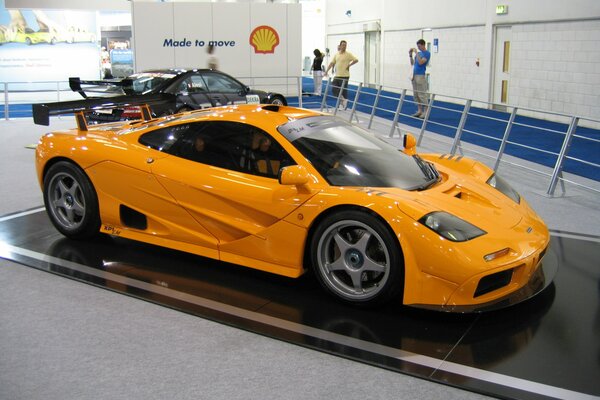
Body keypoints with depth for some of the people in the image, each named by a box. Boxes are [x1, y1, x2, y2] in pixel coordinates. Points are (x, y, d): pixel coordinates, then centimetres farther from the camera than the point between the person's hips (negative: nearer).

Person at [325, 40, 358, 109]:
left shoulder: (348, 54, -5)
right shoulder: (336, 54, 10)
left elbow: (356, 60, -11)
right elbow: (332, 63, 11)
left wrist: (349, 65, -11)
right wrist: (327, 71, 5)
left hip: (344, 76, -6)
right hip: (337, 75, 6)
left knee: (344, 90, -2)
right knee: (334, 89, 2)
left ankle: (344, 102, 11)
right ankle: (342, 100, 16)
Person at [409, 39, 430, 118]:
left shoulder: (427, 53, -8)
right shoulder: (419, 53, 16)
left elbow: (420, 62, -20)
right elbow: (412, 63, 17)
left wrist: (416, 53, -16)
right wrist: (410, 55, 5)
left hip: (421, 76, -8)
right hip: (414, 76, 8)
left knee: (422, 95, -8)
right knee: (416, 95, 8)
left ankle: (425, 111, -4)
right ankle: (419, 110, 13)